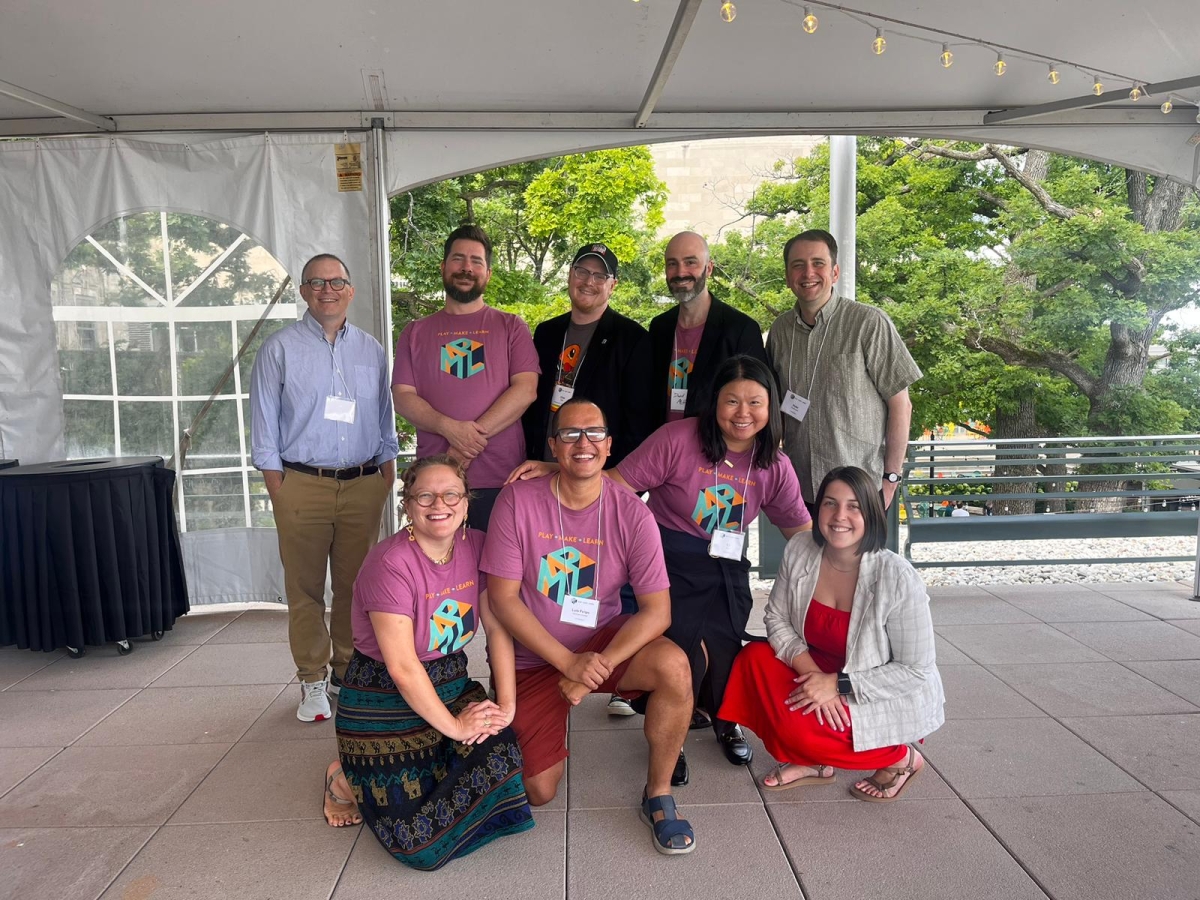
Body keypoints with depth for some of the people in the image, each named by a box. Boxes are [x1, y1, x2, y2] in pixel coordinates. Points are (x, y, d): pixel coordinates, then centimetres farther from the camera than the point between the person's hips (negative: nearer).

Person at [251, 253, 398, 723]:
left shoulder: (371, 350, 12)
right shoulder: (280, 349, 3)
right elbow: (265, 425, 2)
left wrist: (386, 480, 10)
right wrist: (278, 491, -4)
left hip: (363, 485, 3)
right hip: (302, 485, -2)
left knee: (356, 585, 8)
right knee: (305, 588, 2)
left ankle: (348, 673, 22)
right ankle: (312, 681, 16)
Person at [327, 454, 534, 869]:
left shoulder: (476, 546, -3)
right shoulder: (390, 564, -23)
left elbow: (498, 627, -2)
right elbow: (403, 669, -23)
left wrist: (506, 704, -10)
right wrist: (454, 726, -15)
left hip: (452, 685, 7)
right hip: (384, 702, -6)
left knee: (502, 764, -16)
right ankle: (349, 778, 17)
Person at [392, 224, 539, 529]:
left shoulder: (511, 327, 8)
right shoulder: (415, 332, 13)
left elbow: (525, 389, -5)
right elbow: (402, 397, 4)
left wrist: (472, 438, -14)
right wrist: (449, 428, -15)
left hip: (499, 479, -1)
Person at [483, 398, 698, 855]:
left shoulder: (631, 513, -12)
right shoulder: (518, 500, -15)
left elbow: (657, 610, -14)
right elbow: (503, 597, -14)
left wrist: (599, 665, -26)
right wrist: (569, 663, -21)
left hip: (604, 640, 1)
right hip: (533, 656, 0)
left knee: (674, 665, -29)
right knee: (539, 792, -4)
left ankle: (658, 795, -6)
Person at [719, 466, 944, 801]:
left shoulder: (898, 579, -26)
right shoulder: (799, 551, -13)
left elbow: (916, 670, -20)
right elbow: (777, 618, -5)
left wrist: (837, 684, -26)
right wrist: (814, 674, -21)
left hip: (891, 697, -6)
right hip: (823, 675, 6)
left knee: (798, 725, -25)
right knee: (755, 658, -14)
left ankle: (900, 758, 2)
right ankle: (811, 761, 3)